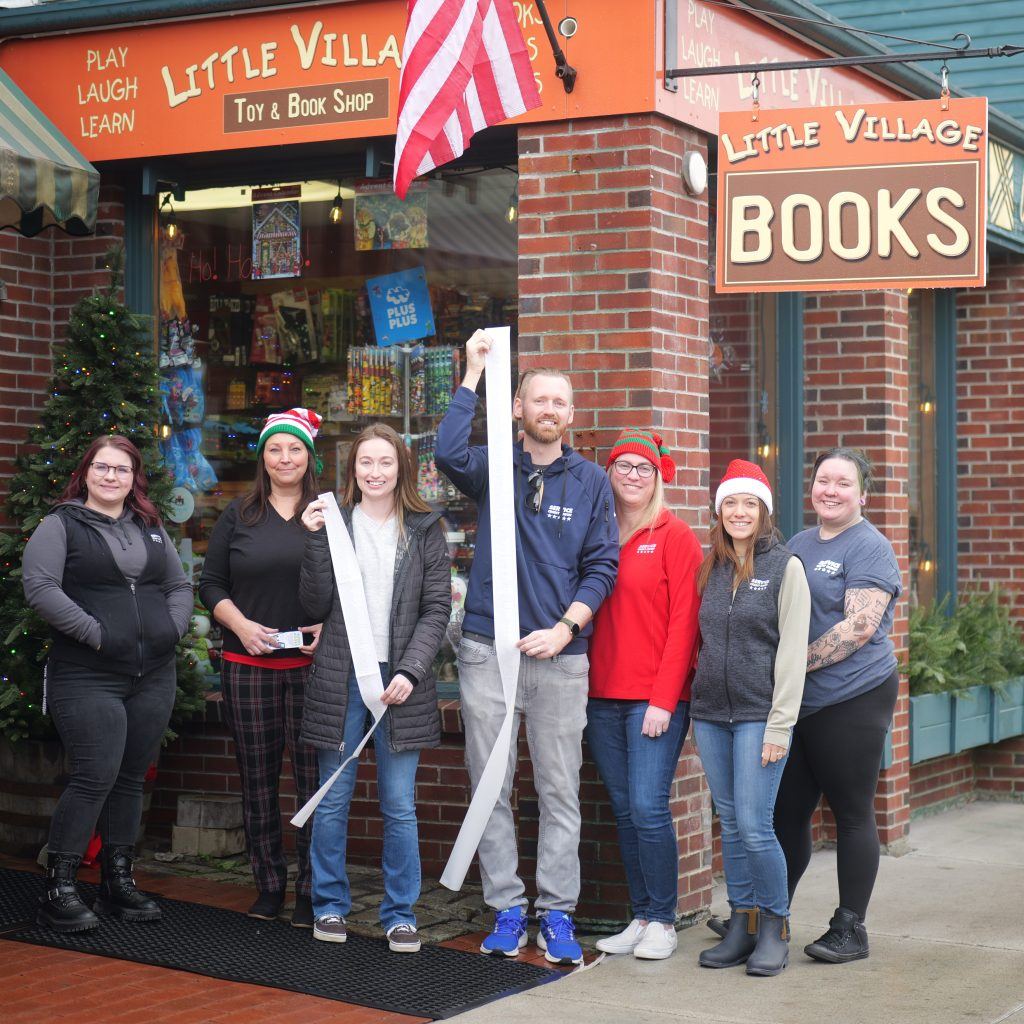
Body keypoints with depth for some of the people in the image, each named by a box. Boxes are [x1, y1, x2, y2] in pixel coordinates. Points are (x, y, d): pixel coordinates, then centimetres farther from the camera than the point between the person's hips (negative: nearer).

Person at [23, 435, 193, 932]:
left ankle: (118, 882, 19)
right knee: (94, 777, -12)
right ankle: (58, 891, -3)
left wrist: (173, 629, 2)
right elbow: (39, 586, -13)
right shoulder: (61, 526, -1)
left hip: (153, 677, 6)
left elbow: (180, 586, 22)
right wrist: (96, 634, -17)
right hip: (87, 679, -6)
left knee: (131, 778, 10)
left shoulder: (151, 530, 17)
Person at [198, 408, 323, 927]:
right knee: (257, 778, 6)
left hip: (313, 665, -2)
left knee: (314, 776, -4)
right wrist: (241, 625, -6)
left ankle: (312, 891, 4)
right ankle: (268, 884, 17)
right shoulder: (238, 515, 9)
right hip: (248, 666, 2)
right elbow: (210, 584, 10)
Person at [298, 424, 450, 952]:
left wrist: (410, 670, -10)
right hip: (340, 679, 1)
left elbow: (437, 609, 1)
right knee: (333, 800, 6)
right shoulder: (333, 522, 6)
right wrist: (315, 541, -10)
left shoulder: (425, 530, 5)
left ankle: (400, 914, 12)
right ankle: (330, 905, 19)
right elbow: (316, 605, 0)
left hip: (400, 680, -1)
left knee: (399, 805, 2)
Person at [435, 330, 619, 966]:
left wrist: (564, 629, -11)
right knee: (491, 787, 5)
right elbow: (448, 453, -17)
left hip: (560, 654, 0)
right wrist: (474, 374, -13)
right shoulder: (494, 468, 6)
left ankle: (557, 913, 10)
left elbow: (602, 566, 3)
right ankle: (506, 908, 14)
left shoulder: (590, 481, 7)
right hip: (487, 651, 0)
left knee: (560, 792, 3)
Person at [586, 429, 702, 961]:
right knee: (624, 811, 8)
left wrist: (663, 699, -13)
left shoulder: (675, 537, -2)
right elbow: (585, 614, 13)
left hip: (655, 698, -5)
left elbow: (683, 623, -7)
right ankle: (640, 917, 16)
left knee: (648, 808, -9)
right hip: (602, 698, 5)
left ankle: (662, 922, 2)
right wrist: (581, 688, 4)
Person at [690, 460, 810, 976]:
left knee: (754, 826, -9)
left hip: (759, 715, -5)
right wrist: (696, 695, 8)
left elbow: (792, 649, -7)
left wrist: (780, 724, -12)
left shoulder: (785, 566, -3)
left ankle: (774, 929, 5)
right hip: (710, 712, 5)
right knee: (730, 826, 8)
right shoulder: (711, 568, 12)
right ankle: (741, 925, 16)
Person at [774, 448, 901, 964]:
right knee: (786, 812, 12)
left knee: (852, 813, 1)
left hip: (852, 701, -7)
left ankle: (850, 929, 8)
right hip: (795, 705, 7)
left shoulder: (869, 548, -7)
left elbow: (859, 626, -18)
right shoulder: (798, 544, 15)